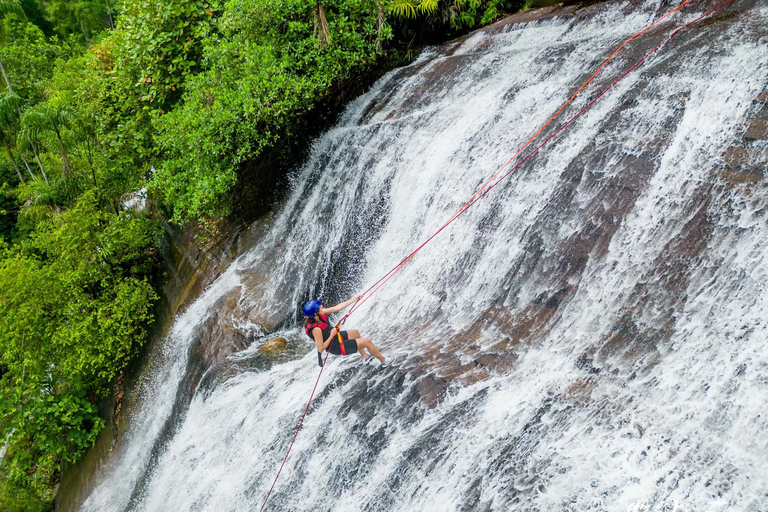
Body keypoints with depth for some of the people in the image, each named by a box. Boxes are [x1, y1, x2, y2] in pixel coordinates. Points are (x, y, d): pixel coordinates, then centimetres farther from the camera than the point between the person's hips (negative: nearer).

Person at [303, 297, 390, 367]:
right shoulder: (316, 329, -38)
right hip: (336, 347, -9)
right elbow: (320, 349, -31)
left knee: (356, 332, 31)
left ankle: (364, 356, 53)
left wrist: (354, 300, -8)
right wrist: (332, 335, -29)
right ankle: (384, 361, 20)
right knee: (367, 341, -3)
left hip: (334, 336, 9)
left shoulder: (320, 314, -16)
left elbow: (337, 308, -9)